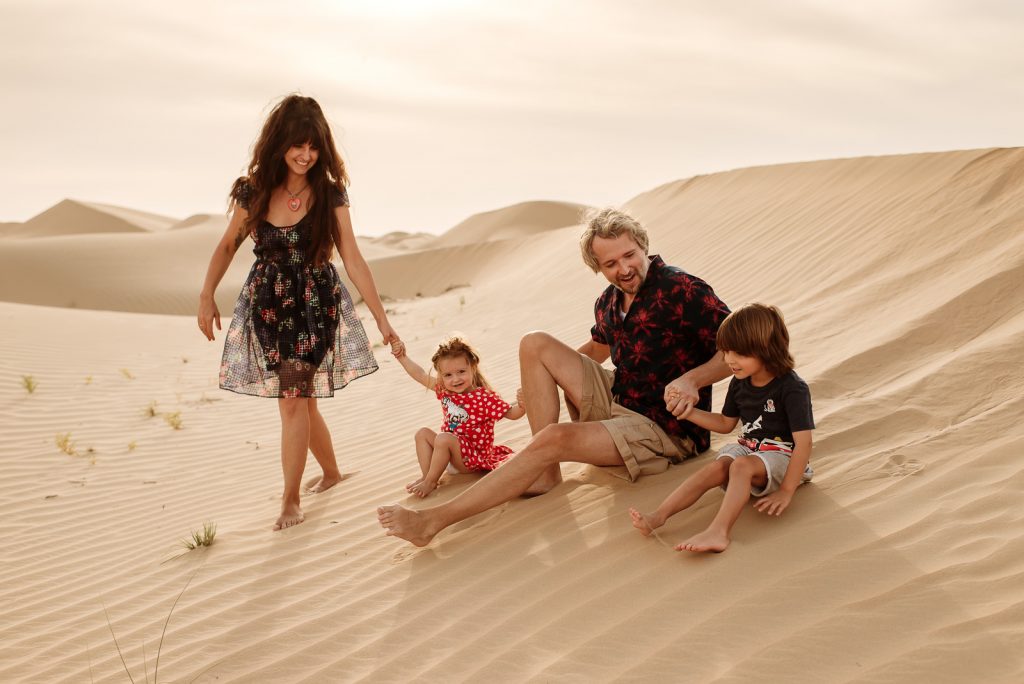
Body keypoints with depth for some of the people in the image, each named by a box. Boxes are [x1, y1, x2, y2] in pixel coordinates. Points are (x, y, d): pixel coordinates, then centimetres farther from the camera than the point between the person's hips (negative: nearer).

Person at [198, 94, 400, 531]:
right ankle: (331, 472, 36)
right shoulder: (254, 191, -4)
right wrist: (207, 296, 0)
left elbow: (353, 259, -9)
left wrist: (381, 318, -11)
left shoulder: (329, 194, -9)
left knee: (293, 399, -10)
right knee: (300, 398, 13)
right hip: (267, 306, 3)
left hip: (315, 305, -3)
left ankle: (290, 500, 3)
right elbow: (228, 246, 9)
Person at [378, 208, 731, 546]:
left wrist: (691, 379, -36)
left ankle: (433, 520, -24)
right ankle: (545, 469, -8)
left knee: (555, 438, -30)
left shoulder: (681, 289, -17)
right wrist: (541, 381, 18)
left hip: (666, 425, -8)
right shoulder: (608, 303, 6)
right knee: (534, 344, -1)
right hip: (617, 401, 8)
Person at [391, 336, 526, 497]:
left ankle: (430, 482, -17)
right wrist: (402, 357, 2)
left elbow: (511, 414, -17)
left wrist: (522, 407, -39)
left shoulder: (485, 397, -18)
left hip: (475, 457, -8)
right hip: (451, 448, 8)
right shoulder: (445, 390, 0)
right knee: (423, 433, 2)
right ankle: (425, 475, -9)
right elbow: (420, 375, 8)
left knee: (443, 439, -30)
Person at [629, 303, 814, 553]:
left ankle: (718, 532, -51)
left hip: (781, 454, -6)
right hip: (747, 447, 6)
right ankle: (658, 517, -39)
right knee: (716, 468, -24)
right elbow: (726, 423, 20)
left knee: (742, 465, -35)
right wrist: (691, 413, 4)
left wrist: (786, 491, -22)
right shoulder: (739, 383, 5)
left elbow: (803, 443, -19)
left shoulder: (792, 388, -16)